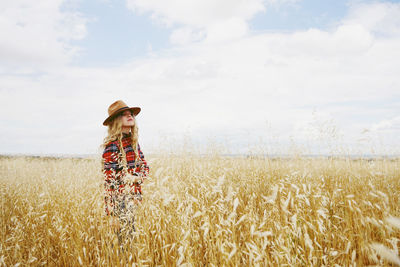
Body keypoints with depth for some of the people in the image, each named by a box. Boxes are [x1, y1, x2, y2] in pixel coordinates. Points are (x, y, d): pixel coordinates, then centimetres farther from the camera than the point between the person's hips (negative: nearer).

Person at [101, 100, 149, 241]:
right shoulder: (112, 145, -12)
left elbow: (145, 166, 17)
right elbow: (110, 178, -15)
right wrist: (114, 213, -17)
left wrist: (137, 178, -5)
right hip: (121, 198, -7)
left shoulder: (133, 141, 10)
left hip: (135, 196, 7)